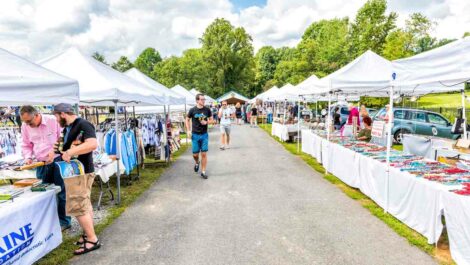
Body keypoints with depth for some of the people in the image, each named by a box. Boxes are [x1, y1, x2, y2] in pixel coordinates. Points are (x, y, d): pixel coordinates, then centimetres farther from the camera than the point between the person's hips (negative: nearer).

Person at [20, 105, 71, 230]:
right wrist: (28, 157, -3)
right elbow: (26, 145, 14)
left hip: (58, 161, -4)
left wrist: (55, 152, -18)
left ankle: (64, 221, 12)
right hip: (41, 164, 5)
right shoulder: (25, 126, 3)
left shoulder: (53, 121, -12)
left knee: (61, 192, 0)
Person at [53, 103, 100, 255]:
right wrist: (59, 149, 9)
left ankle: (93, 240, 2)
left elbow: (93, 144, -31)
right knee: (84, 205, 16)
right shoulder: (66, 128, 14)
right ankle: (88, 234, 27)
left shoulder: (83, 124, -17)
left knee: (77, 207, -7)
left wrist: (69, 152, -29)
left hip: (81, 172, -10)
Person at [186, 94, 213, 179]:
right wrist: (188, 130, -3)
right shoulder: (192, 110, -6)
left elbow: (211, 120, 8)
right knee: (195, 154, 6)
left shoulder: (207, 110, -2)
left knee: (204, 154, 1)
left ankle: (203, 172, 13)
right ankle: (197, 163, 40)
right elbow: (187, 120, 6)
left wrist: (206, 122, -13)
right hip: (195, 135, 0)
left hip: (204, 135, 1)